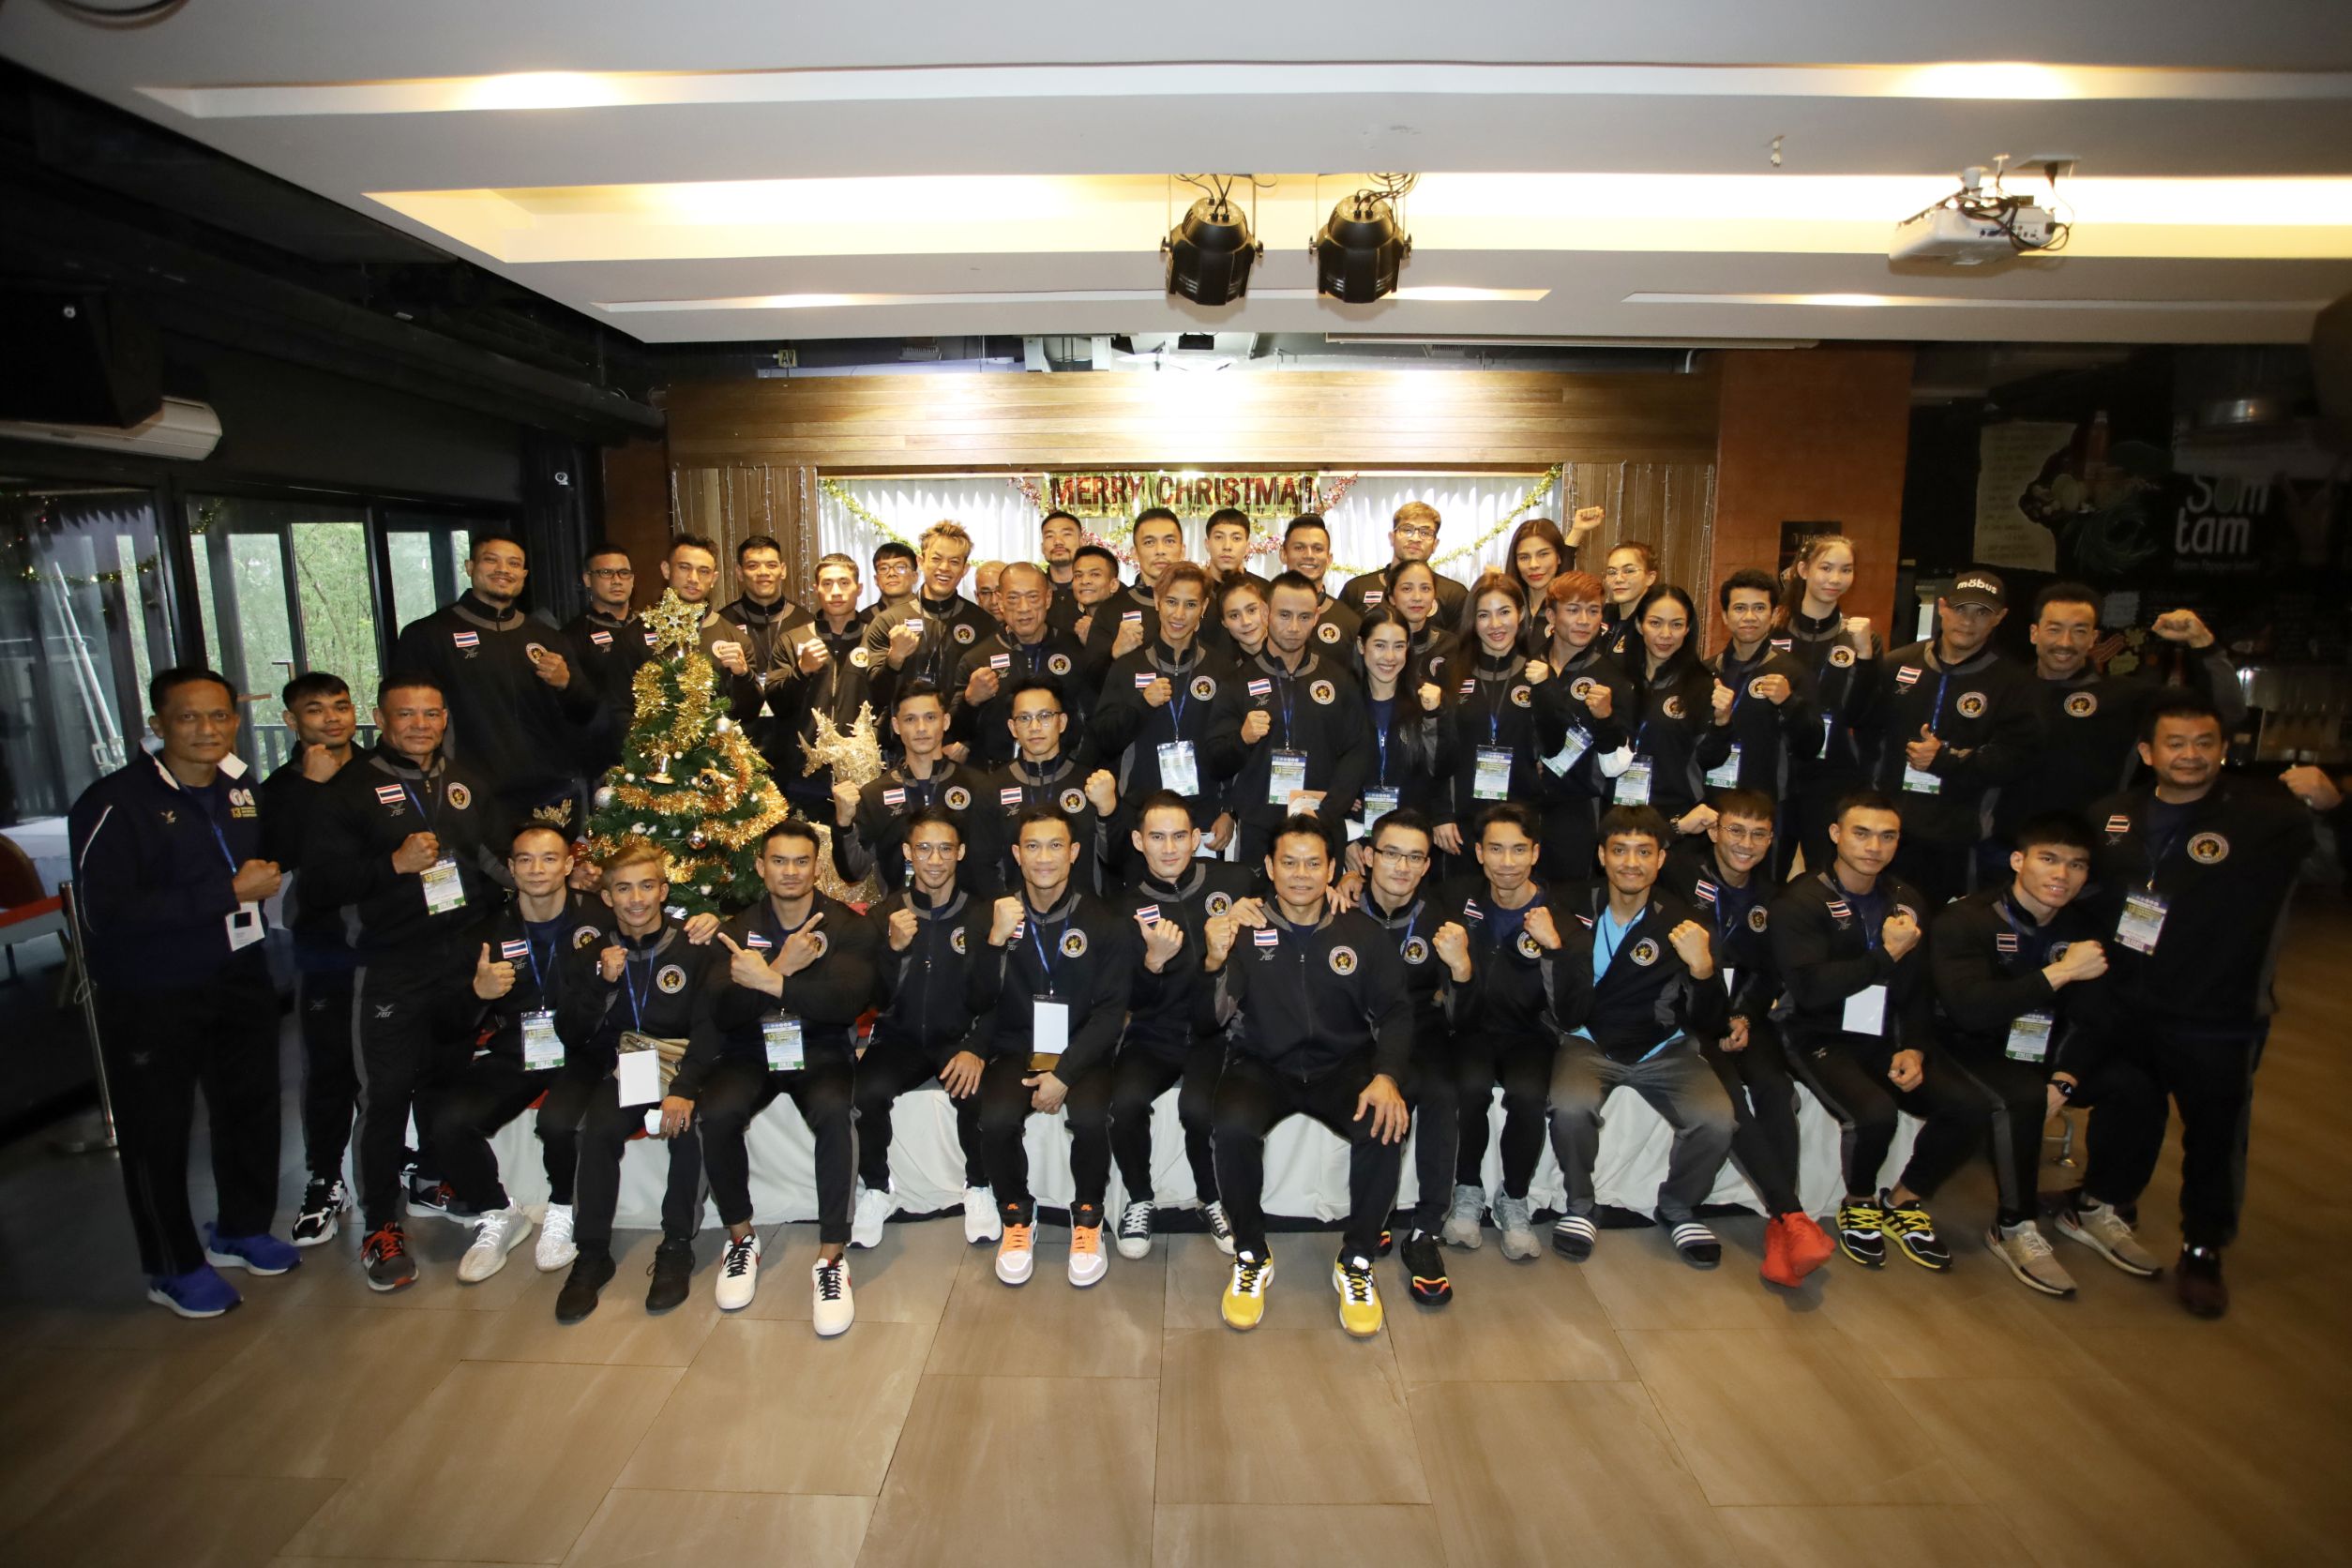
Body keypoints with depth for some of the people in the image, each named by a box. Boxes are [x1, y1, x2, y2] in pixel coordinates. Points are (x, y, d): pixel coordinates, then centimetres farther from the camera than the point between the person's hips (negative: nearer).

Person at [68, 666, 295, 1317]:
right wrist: (230, 891, -22)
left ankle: (243, 1230, 37)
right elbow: (106, 912, -23)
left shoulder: (241, 788, 4)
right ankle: (173, 1267, 26)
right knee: (157, 1133, 7)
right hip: (151, 995, -6)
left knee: (251, 1107, 16)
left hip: (239, 977, 6)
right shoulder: (116, 802, -17)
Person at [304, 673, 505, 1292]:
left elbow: (500, 857, 18)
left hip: (468, 960, 4)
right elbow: (320, 879, -9)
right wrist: (395, 863, -20)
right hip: (392, 969, -4)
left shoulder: (468, 783, 11)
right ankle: (381, 1224, 13)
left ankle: (445, 1182, 35)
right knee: (387, 1096, -1)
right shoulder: (350, 790, -3)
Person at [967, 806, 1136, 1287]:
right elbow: (978, 1002, -1)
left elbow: (1111, 1010, -5)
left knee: (1091, 1117, -30)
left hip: (1081, 1051, -1)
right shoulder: (994, 914, 3)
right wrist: (997, 940, -18)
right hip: (1016, 1049, 1)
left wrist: (1064, 1073, -17)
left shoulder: (1106, 921, -2)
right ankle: (1017, 1215, 3)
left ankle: (1088, 1216, 1)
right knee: (996, 1119, -27)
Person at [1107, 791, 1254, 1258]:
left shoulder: (1235, 881, -2)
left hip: (1216, 1032, -1)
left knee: (1198, 1105, -28)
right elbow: (1134, 1004, 0)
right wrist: (1153, 962, -19)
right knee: (1126, 1100, -27)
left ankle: (1213, 1202, 2)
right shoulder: (1127, 907, 3)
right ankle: (1139, 1201, 2)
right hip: (1153, 1038, 2)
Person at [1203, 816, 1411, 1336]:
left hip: (1344, 1066, 2)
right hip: (1262, 1065, -1)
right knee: (1234, 1125, -32)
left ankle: (1356, 1261, -2)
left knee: (1386, 1126, -28)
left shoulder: (1360, 932, 4)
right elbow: (1213, 1019, -10)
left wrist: (1387, 1075, -15)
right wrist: (1215, 962, -32)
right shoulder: (1245, 927, -3)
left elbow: (1396, 1011, 4)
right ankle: (1251, 1256, -4)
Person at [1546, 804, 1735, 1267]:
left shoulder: (1682, 921, -7)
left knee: (1716, 1121, -24)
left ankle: (1678, 1209, 9)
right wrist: (1555, 948, -30)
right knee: (1571, 1107, -32)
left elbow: (1707, 1027, -8)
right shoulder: (1575, 910, -10)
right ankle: (1579, 1205, 0)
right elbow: (1572, 1015, -14)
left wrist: (1703, 969, -27)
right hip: (1590, 1044, -1)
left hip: (1664, 1049, 2)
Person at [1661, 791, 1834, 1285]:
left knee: (1776, 1088, -24)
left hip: (1741, 1016, 4)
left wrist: (1746, 1017, -3)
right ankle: (1795, 1215, -24)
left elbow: (1770, 975, 14)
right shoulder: (1682, 868, -1)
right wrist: (1680, 826, -17)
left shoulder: (1769, 898, 14)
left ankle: (1779, 1228, -21)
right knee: (1728, 1093, -28)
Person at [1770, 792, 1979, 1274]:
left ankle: (1904, 1200, 10)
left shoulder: (1907, 901, 10)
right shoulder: (1801, 900, -9)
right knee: (1875, 1112, -31)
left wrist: (1915, 1048, -4)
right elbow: (1809, 989, -21)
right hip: (1822, 1040, -6)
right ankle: (1859, 1203, 3)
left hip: (1887, 1041, 6)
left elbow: (1921, 989, 11)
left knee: (1970, 1107, -16)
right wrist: (1886, 955, -17)